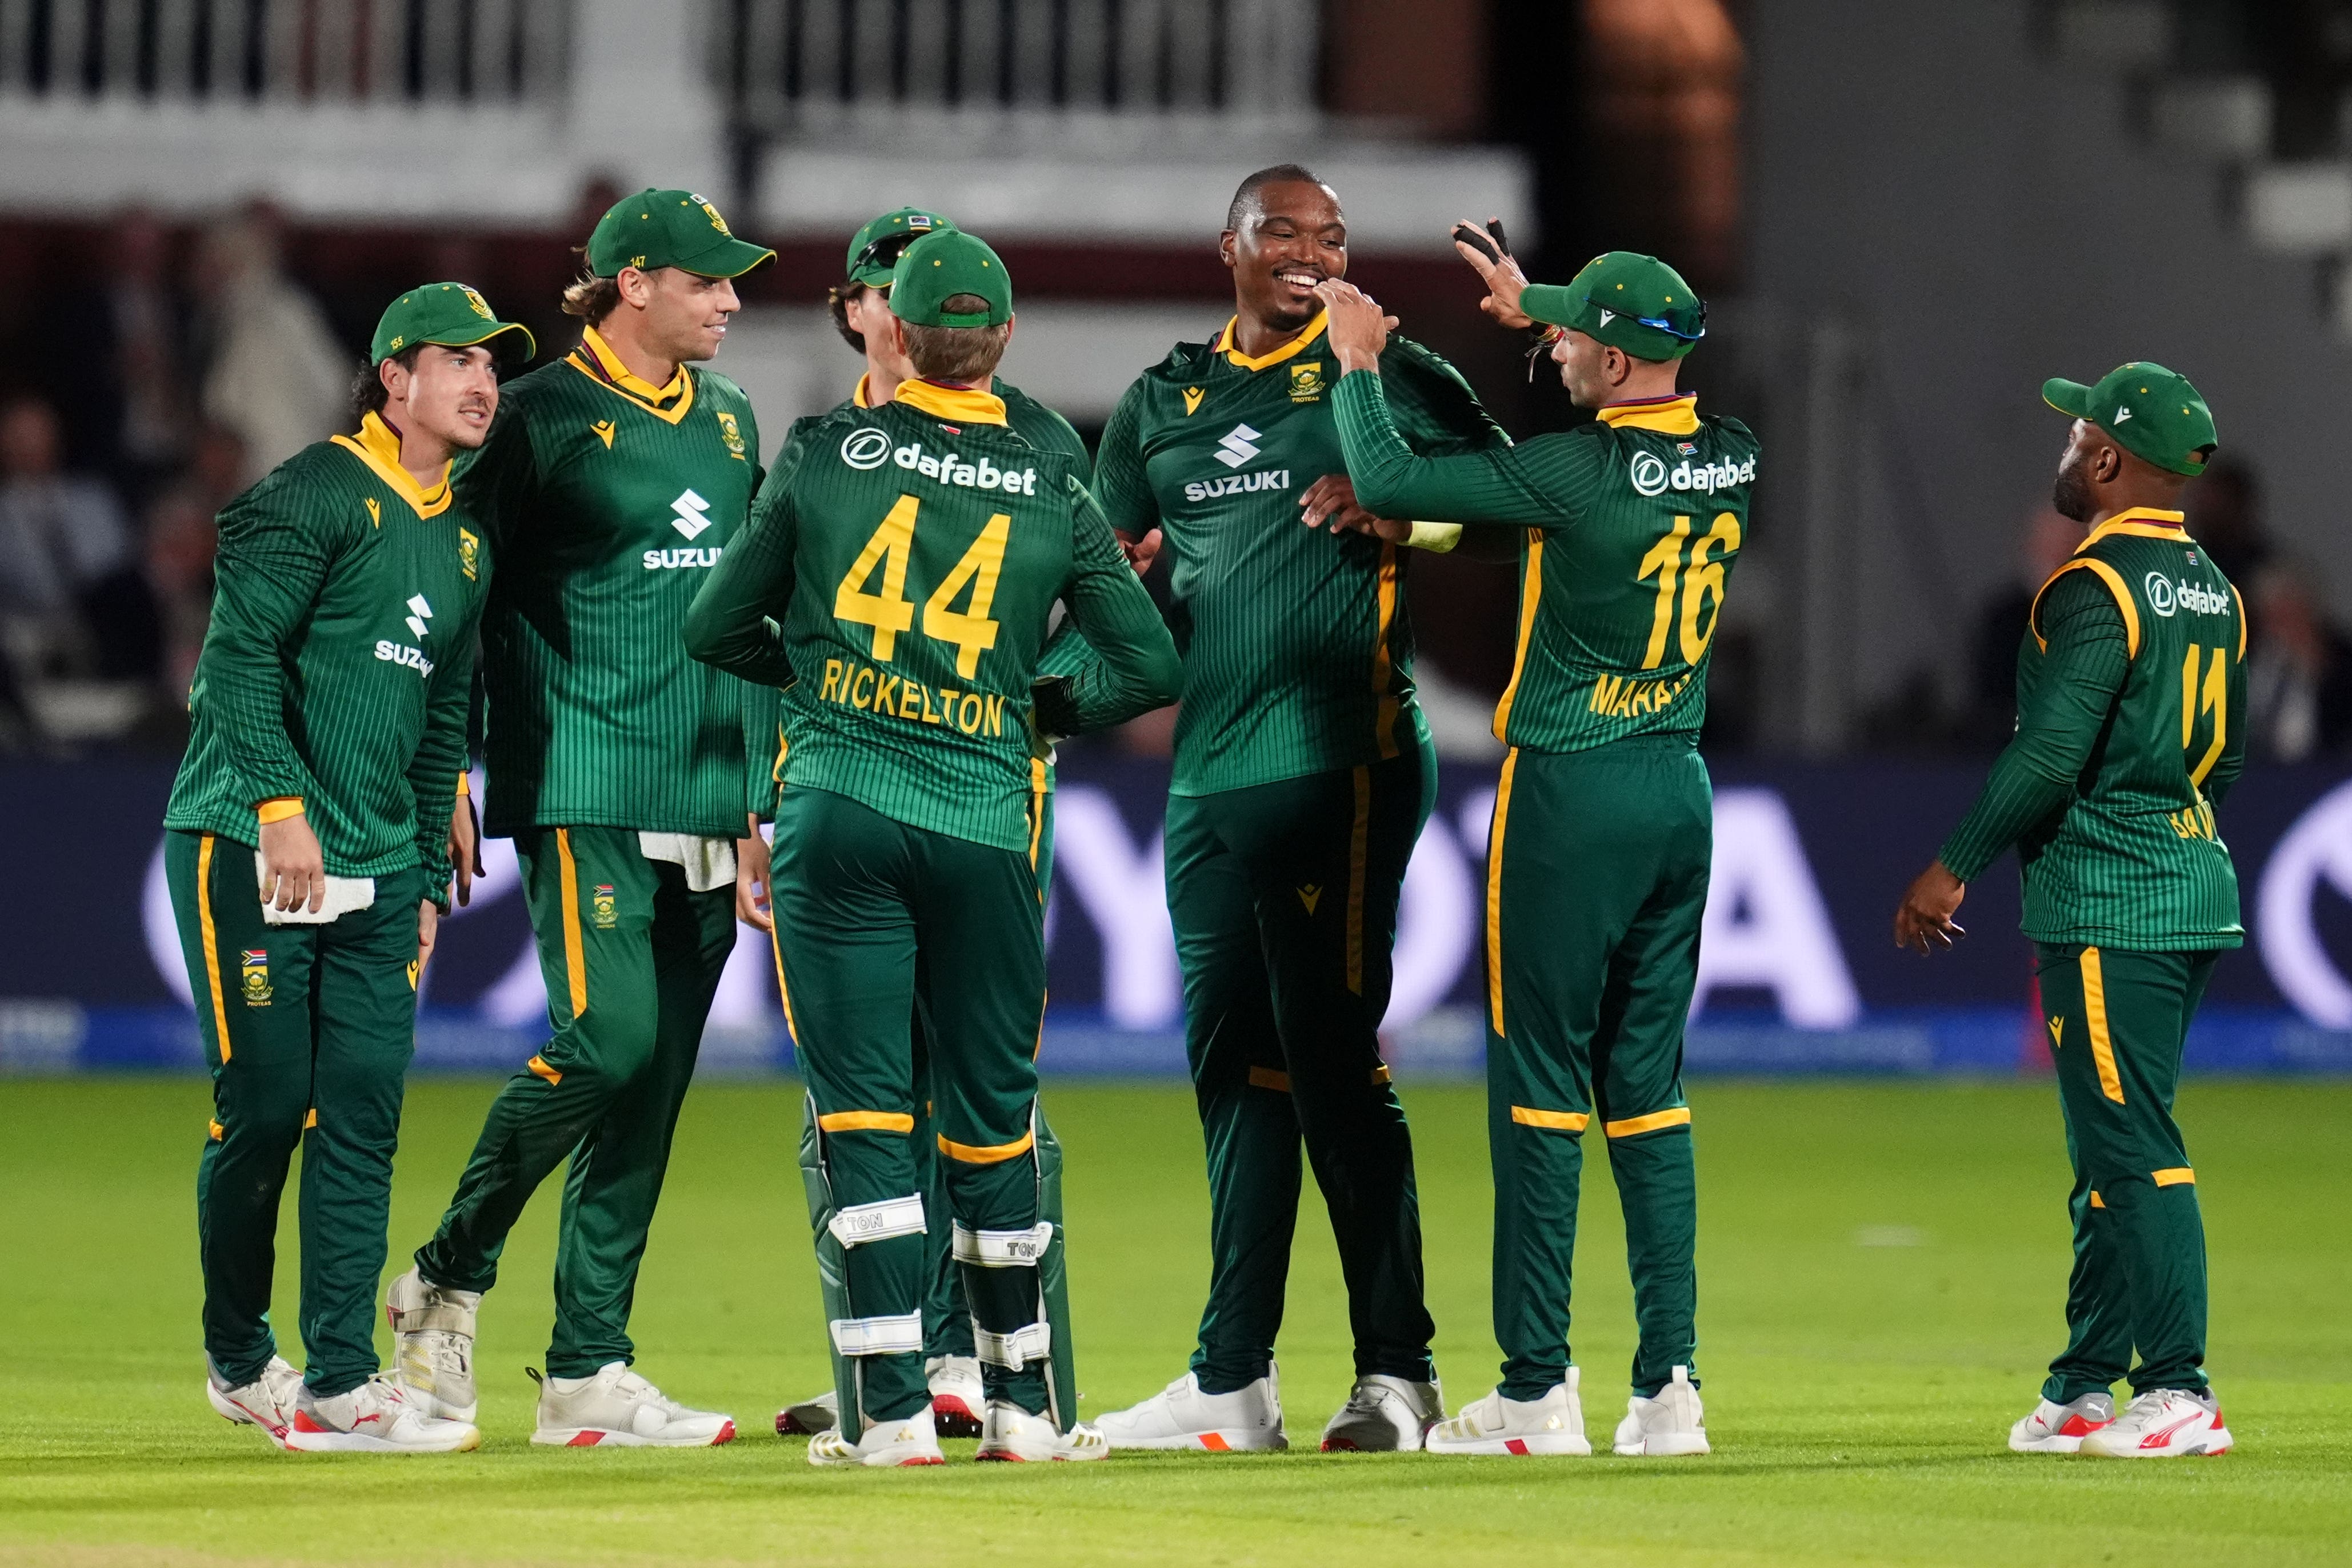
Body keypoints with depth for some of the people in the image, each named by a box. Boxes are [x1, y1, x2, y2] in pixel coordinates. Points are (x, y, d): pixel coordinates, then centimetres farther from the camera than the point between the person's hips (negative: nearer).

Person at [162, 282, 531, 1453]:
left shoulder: (465, 544, 18)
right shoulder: (315, 496, -6)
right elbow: (242, 652, -15)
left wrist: (429, 876, 19)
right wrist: (281, 801, -25)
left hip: (378, 873, 7)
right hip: (250, 850, -7)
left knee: (363, 1115, -2)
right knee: (265, 1106, -5)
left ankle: (339, 1385, -3)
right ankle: (239, 1361, 12)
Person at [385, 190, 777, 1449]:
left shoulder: (729, 421, 16)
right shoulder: (542, 419, -3)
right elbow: (468, 596, -2)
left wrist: (765, 790, 17)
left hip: (708, 800, 6)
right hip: (585, 790, -6)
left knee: (655, 1082, 2)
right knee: (606, 1039, -18)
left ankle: (587, 1372, 4)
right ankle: (449, 1279, 3)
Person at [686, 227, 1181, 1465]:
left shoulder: (823, 455, 2)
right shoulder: (1053, 492, 4)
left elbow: (717, 630, 9)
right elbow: (1151, 668, 6)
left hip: (837, 815, -1)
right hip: (985, 826, 1)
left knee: (859, 1106, 1)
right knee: (995, 1114, 13)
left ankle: (891, 1412, -5)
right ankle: (1028, 1402, 19)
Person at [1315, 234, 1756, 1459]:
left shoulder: (1583, 471, -18)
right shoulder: (1728, 460, 2)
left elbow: (1389, 483, -13)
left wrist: (1359, 365, 3)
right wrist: (1533, 313, 32)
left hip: (1570, 791, -6)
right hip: (1682, 792, 6)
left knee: (1539, 1082, 0)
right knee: (1647, 1083, 10)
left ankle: (1539, 1390, -1)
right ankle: (1670, 1382, 4)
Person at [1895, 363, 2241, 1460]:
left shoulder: (2095, 587, -14)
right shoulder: (2210, 589, 13)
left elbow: (2048, 756, -20)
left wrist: (1954, 867, -12)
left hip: (2107, 897, -9)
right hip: (2197, 882, 9)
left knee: (2133, 1148, -8)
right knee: (2111, 1147, 13)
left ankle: (2180, 1396, -11)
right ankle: (2085, 1390, 16)